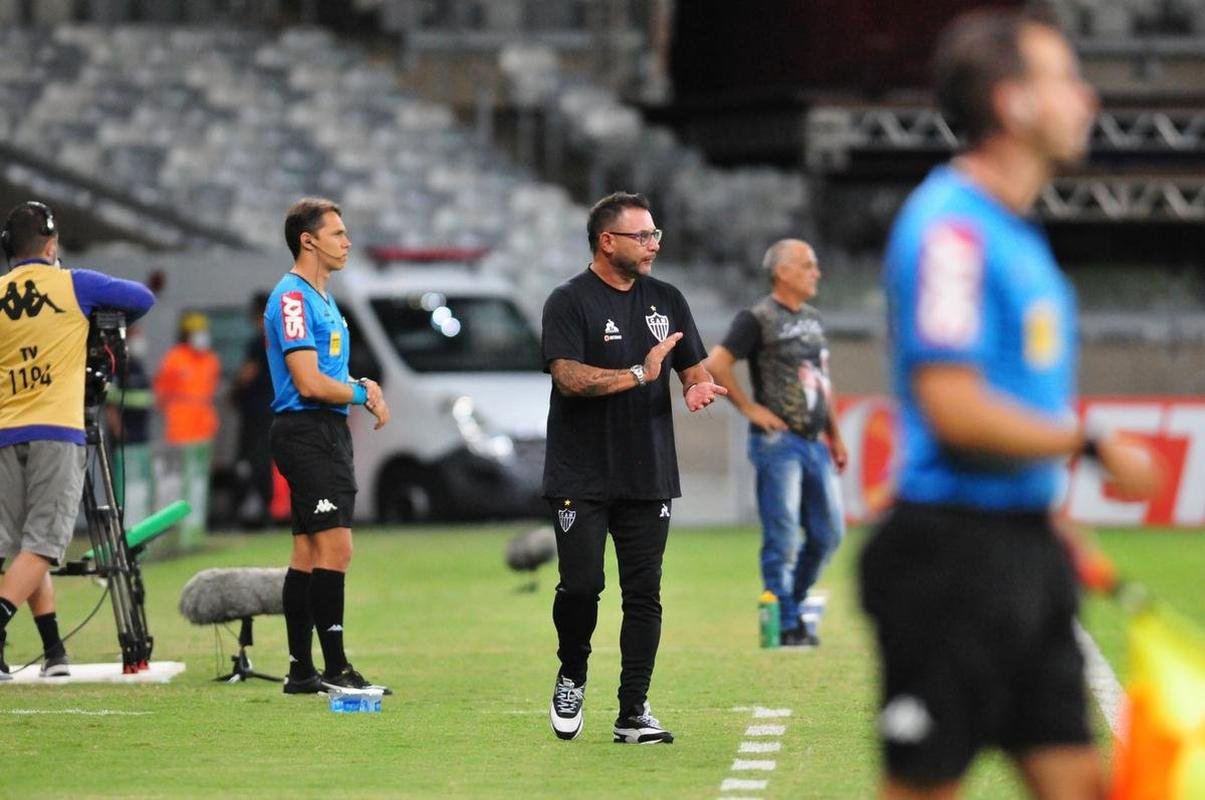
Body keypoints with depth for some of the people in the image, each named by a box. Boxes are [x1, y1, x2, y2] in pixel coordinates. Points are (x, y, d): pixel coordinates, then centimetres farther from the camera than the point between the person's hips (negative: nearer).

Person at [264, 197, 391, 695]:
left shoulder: (320, 298, 19)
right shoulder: (292, 298, -13)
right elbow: (309, 383, -20)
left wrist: (363, 386, 8)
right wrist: (363, 394, -7)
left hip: (327, 433, 10)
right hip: (307, 433, -10)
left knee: (308, 551, 10)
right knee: (335, 547, -14)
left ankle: (301, 671, 12)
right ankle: (335, 669, -14)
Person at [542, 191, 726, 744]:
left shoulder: (666, 300, 12)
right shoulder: (569, 302, -5)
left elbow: (694, 369, 16)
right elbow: (569, 377, -17)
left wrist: (699, 387, -7)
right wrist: (640, 375, -21)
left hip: (649, 476, 5)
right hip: (580, 478, -4)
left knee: (644, 594, 1)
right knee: (581, 585, -10)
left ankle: (633, 712, 6)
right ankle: (571, 679, 17)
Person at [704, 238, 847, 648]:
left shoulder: (812, 319, 17)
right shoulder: (758, 319, -8)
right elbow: (715, 364, -16)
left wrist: (835, 437, 21)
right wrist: (749, 408, -15)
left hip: (814, 444, 8)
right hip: (777, 441, -8)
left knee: (828, 533, 8)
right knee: (782, 538, -6)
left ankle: (791, 604, 24)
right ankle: (787, 625, -1)